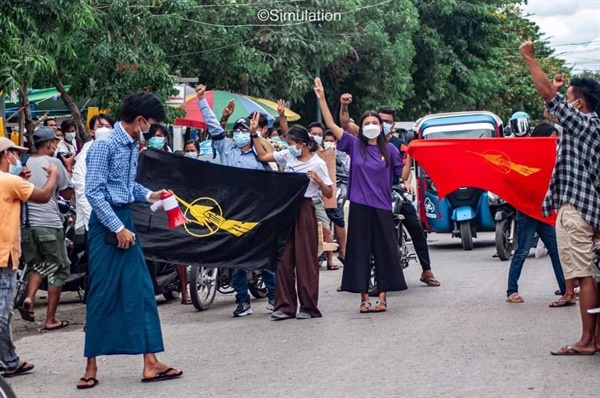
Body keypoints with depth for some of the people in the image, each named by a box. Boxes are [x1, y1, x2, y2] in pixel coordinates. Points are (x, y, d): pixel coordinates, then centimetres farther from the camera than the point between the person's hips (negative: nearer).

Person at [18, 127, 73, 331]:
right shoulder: (54, 163, -6)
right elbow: (67, 193, 0)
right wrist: (67, 171, 11)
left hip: (26, 224, 5)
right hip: (49, 224, -5)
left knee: (38, 264, 23)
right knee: (59, 269, 8)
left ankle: (29, 298, -4)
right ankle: (51, 319, 6)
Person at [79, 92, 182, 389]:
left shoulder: (133, 145, 11)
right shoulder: (104, 145, -14)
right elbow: (94, 192, -18)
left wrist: (148, 195, 6)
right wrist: (118, 228, -19)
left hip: (125, 221, 8)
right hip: (106, 225, -8)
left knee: (141, 291, 5)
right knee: (102, 295, -3)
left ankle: (150, 363, 8)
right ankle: (91, 367, 7)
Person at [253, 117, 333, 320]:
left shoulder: (317, 163, -6)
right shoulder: (288, 155, 8)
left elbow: (329, 194, -4)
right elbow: (263, 156, 16)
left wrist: (317, 179, -20)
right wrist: (254, 133, 8)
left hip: (304, 210, -5)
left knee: (305, 259, -1)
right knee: (284, 259, 3)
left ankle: (309, 307, 6)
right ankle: (285, 306, 6)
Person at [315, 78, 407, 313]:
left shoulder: (389, 150, 4)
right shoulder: (354, 145, 4)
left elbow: (402, 173, 9)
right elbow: (331, 124, -1)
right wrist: (321, 98, -6)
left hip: (382, 208, 0)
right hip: (359, 206, 0)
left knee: (384, 251, 2)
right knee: (360, 251, 3)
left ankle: (382, 297, 9)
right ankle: (364, 298, 10)